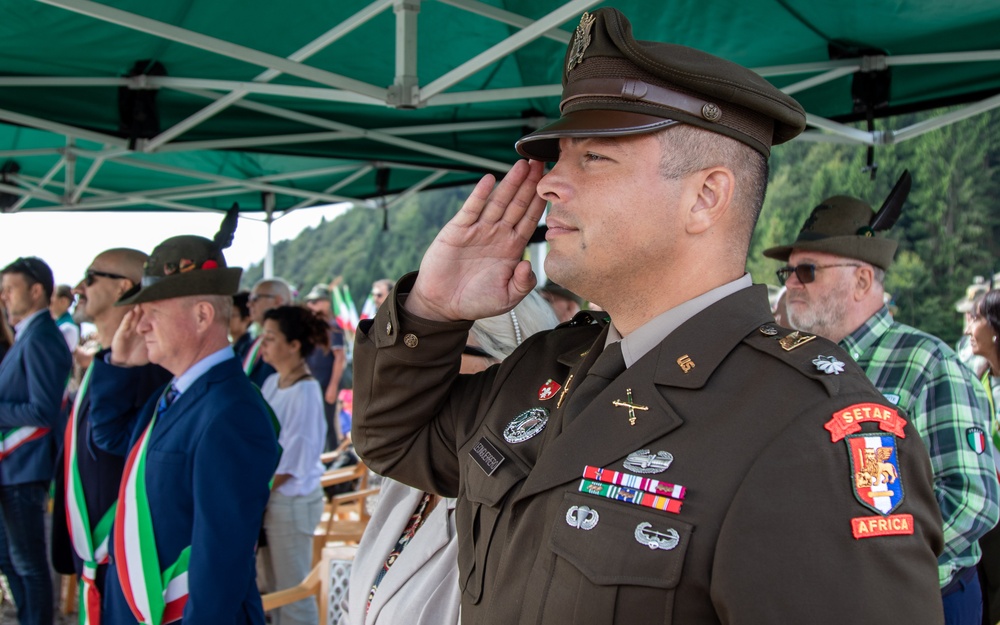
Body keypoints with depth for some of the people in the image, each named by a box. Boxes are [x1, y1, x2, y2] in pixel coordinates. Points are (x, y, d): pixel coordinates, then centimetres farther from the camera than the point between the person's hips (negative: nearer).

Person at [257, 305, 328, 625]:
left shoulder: (304, 392, -19)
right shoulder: (273, 383, 5)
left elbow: (291, 461, -18)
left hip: (292, 501, -8)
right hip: (269, 499, 8)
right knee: (275, 589, 17)